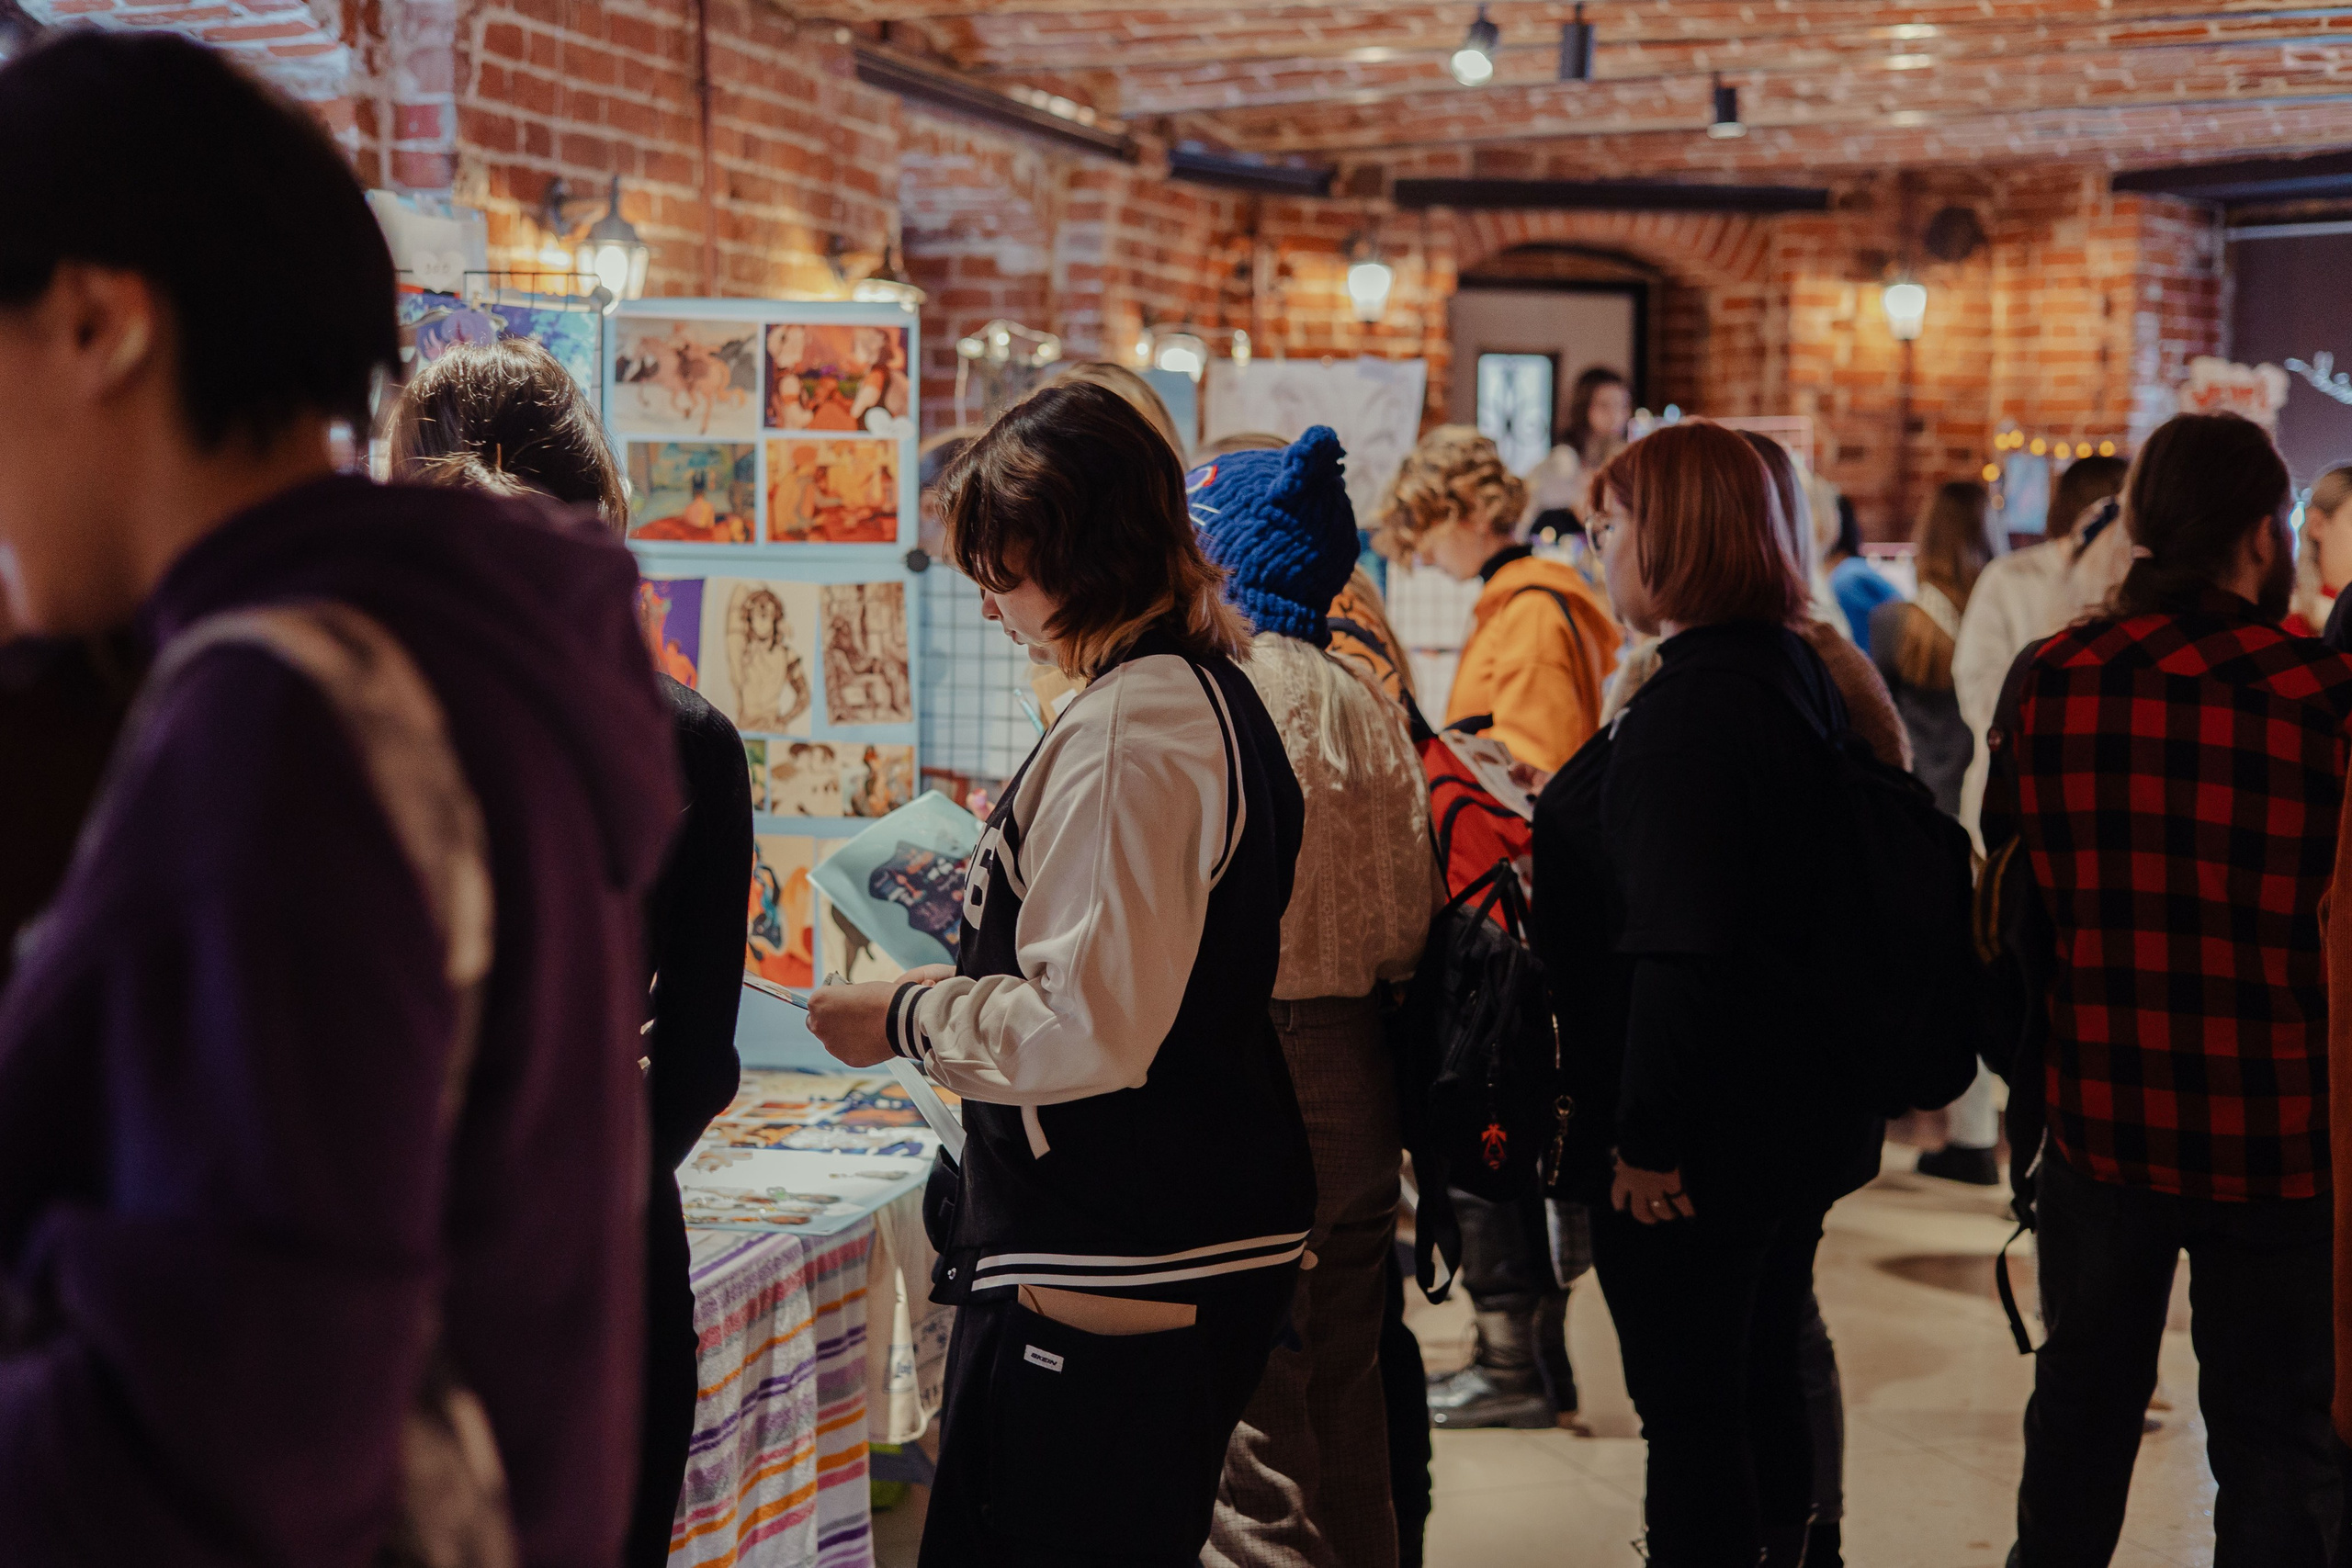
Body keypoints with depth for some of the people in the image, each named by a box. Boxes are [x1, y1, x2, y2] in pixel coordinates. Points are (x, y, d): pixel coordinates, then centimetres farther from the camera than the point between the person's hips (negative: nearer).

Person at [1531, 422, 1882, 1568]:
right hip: (1798, 1118, 10)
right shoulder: (1798, 677, 9)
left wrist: (1645, 1138, -21)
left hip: (1701, 1136, -10)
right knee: (1765, 1388, 20)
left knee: (1689, 1417, 0)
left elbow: (1678, 950, -26)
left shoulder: (1689, 710, -21)